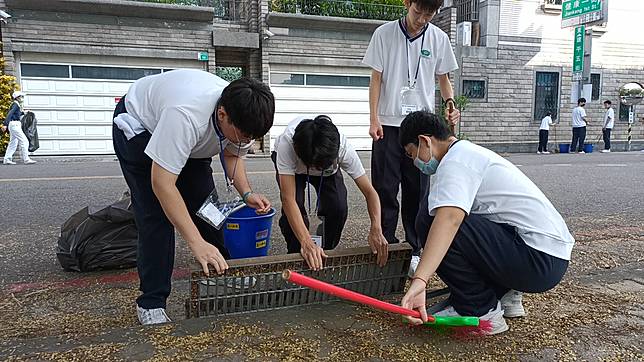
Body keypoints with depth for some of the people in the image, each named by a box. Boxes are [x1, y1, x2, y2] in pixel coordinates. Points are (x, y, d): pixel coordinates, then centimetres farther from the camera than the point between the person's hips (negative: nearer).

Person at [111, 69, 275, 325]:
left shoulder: (243, 118, -24)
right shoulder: (186, 114, -46)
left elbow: (232, 154, -2)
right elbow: (162, 184, -44)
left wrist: (246, 193, -20)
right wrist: (197, 243, -45)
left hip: (189, 141, 6)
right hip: (138, 126, -6)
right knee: (156, 215, -15)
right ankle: (151, 303, -3)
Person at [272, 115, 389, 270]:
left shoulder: (344, 149, -39)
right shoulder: (286, 143, -45)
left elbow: (369, 192, -32)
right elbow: (288, 199, -46)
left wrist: (376, 230, -48)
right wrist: (307, 242, -55)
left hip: (329, 170, 1)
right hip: (293, 165, -1)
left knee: (338, 208, -22)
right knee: (295, 206, -28)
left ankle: (325, 251, 8)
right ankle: (295, 254, 0)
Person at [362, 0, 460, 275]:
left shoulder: (439, 38, 5)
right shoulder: (384, 34, 1)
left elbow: (443, 78, 14)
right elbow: (376, 78, 1)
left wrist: (450, 103, -6)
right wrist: (373, 119, -7)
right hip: (388, 123, -1)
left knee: (417, 191, 5)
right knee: (385, 189, 1)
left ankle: (414, 251, 15)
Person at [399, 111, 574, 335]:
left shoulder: (455, 160, -12)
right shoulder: (472, 152, 20)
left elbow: (449, 218, -32)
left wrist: (419, 280, -41)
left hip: (538, 260, -10)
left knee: (433, 219, -17)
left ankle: (480, 311, -6)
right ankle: (503, 294, 17)